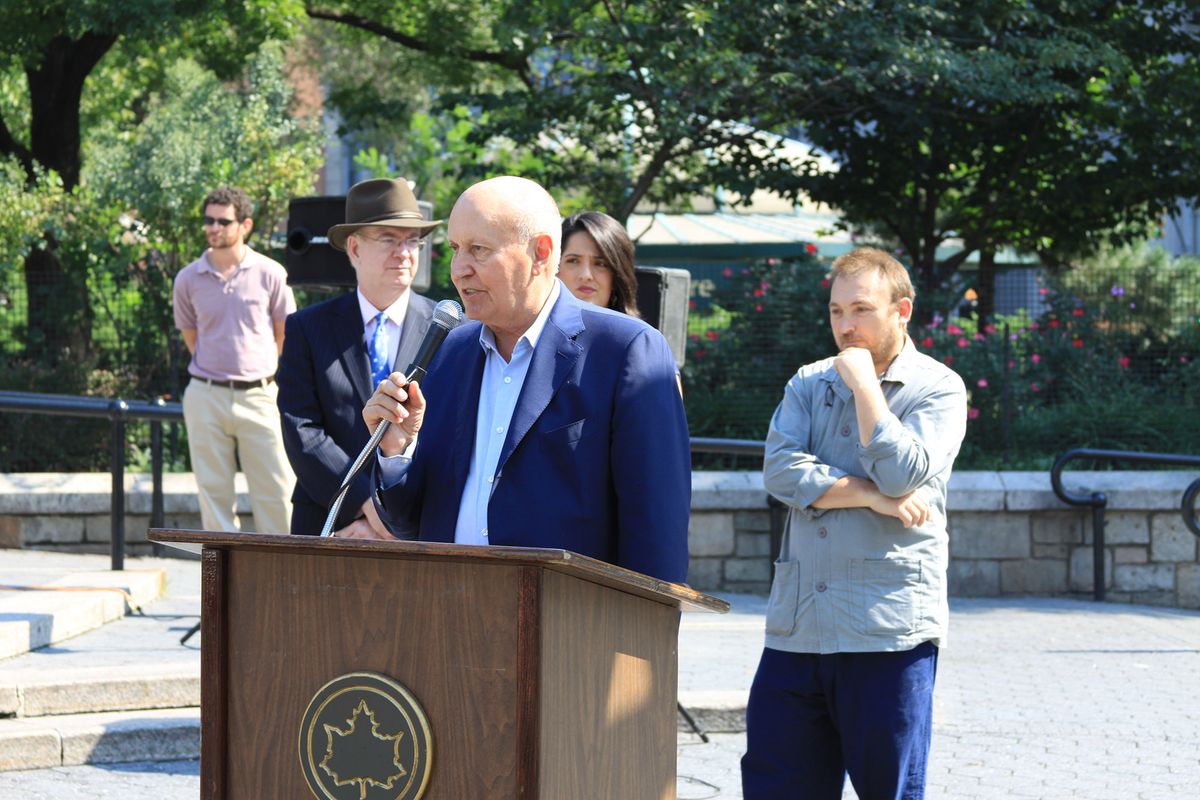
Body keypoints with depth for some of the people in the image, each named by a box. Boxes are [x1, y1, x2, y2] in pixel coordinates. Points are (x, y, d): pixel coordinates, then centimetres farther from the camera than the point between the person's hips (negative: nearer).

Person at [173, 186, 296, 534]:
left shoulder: (270, 274, -2)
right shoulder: (188, 279, 3)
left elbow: (285, 332, 10)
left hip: (258, 396, -2)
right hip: (206, 397, 2)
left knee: (275, 491, -3)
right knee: (213, 492, 4)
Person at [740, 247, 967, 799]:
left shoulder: (937, 390, 1)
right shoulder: (808, 384, 14)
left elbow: (903, 474, -15)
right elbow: (780, 470, -1)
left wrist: (863, 381, -8)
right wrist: (868, 495, -11)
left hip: (888, 629, -4)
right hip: (797, 627, 4)